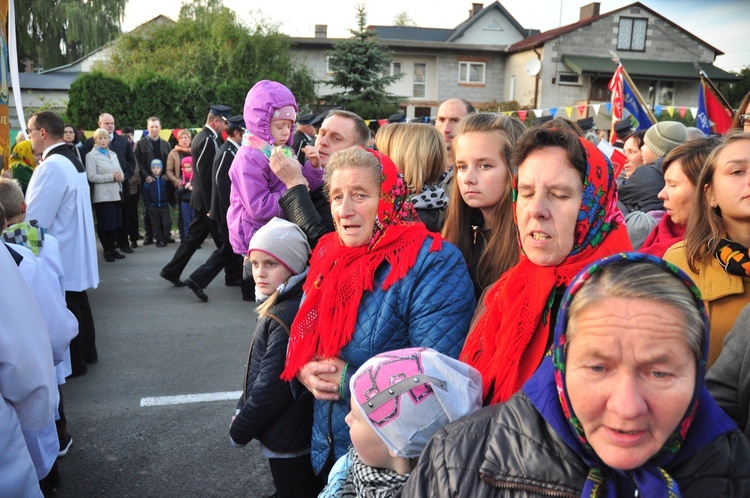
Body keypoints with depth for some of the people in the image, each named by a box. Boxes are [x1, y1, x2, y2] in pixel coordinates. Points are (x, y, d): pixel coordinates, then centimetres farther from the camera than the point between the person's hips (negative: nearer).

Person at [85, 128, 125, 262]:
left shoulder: (113, 154, 18)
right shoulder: (91, 155, -2)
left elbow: (121, 172, 15)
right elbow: (92, 176, -12)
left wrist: (120, 177, -9)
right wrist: (112, 177, -15)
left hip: (116, 194, 6)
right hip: (103, 195, -6)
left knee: (116, 223, 7)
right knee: (105, 224, -1)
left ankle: (112, 249, 17)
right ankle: (107, 251, 10)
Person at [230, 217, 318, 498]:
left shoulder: (284, 317, -29)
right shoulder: (279, 305, 2)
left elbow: (271, 389, -25)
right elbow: (260, 371, 12)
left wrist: (240, 430, -11)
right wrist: (243, 409, 11)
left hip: (287, 442, -9)